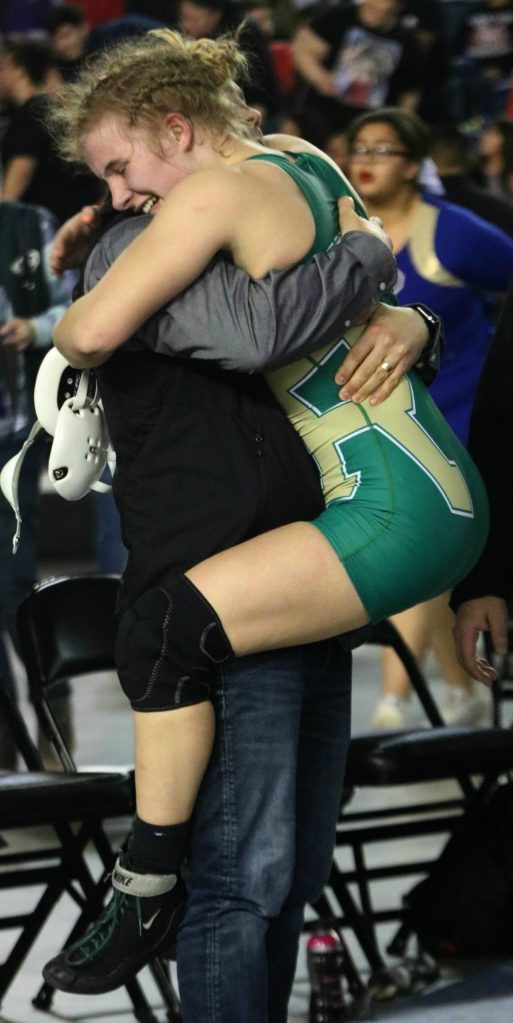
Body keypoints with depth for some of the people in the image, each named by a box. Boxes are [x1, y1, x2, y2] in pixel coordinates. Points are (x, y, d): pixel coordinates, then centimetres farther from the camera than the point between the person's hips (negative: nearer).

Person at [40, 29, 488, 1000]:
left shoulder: (217, 191, -14)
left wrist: (68, 336, 1)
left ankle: (147, 889, -8)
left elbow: (92, 331, -23)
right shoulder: (301, 159, 11)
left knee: (160, 630, -20)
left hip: (401, 516, -11)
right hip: (447, 491, 11)